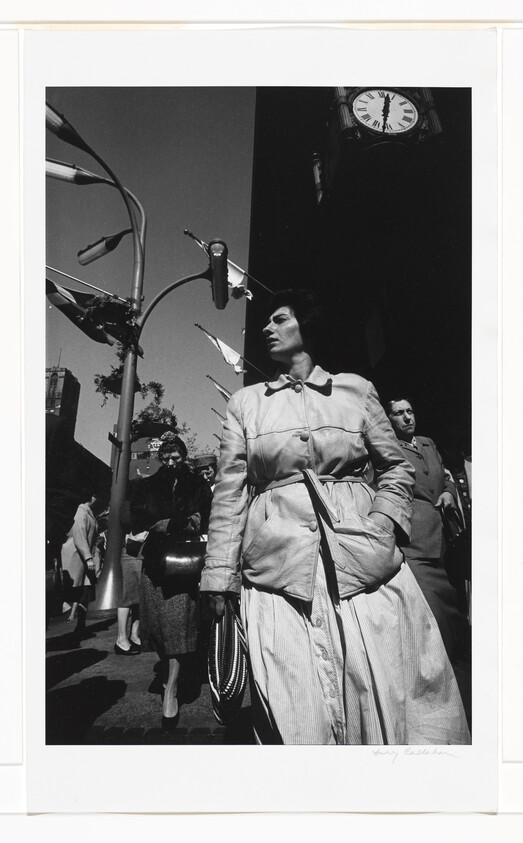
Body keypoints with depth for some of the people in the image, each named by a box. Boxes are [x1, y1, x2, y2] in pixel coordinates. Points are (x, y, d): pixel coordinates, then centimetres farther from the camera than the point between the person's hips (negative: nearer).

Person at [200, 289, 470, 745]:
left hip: (364, 561, 0)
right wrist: (220, 577, 1)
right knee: (298, 715, -3)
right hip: (278, 566, 0)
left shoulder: (355, 389, 11)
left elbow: (396, 468, 13)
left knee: (383, 702, -1)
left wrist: (382, 529, -4)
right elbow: (230, 491, 8)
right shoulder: (245, 402, 12)